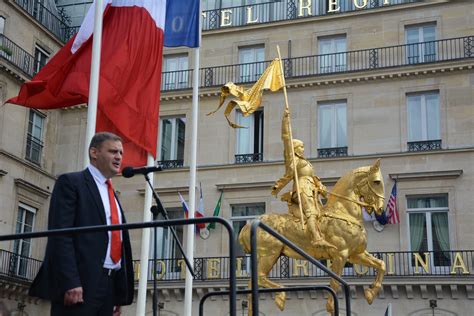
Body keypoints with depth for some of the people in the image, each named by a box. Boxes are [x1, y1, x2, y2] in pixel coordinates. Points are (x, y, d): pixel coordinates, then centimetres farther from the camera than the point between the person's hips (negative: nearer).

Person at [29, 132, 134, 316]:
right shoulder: (71, 182, 0)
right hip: (78, 285, -7)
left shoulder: (113, 195, 24)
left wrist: (120, 294, 14)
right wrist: (70, 283, -21)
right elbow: (60, 234, -12)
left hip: (109, 285, 8)